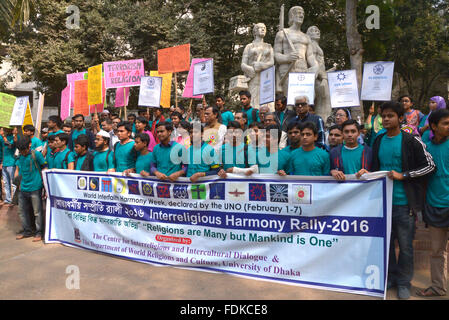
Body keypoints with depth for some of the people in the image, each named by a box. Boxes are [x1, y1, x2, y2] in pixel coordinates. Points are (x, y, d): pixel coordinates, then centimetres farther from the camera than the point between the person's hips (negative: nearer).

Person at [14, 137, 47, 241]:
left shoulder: (36, 154, -9)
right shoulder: (20, 156, 9)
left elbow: (44, 169, -6)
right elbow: (17, 169, 22)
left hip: (35, 188, -6)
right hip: (23, 188, 7)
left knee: (37, 212, 1)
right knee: (22, 211, 14)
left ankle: (39, 232, 11)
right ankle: (27, 231, 28)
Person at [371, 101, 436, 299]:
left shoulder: (411, 141, -5)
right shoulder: (378, 142, 9)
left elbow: (430, 166, -6)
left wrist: (403, 175, -13)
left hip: (403, 202, -4)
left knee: (405, 245, 5)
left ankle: (404, 282, 22)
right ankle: (390, 277, 31)